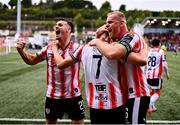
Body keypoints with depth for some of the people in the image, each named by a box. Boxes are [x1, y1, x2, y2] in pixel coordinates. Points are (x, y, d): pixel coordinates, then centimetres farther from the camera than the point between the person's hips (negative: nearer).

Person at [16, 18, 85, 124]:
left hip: (73, 96, -3)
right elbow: (31, 60, 11)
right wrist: (21, 50, -4)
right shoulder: (49, 49, 0)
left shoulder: (76, 48, -11)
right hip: (52, 96, 3)